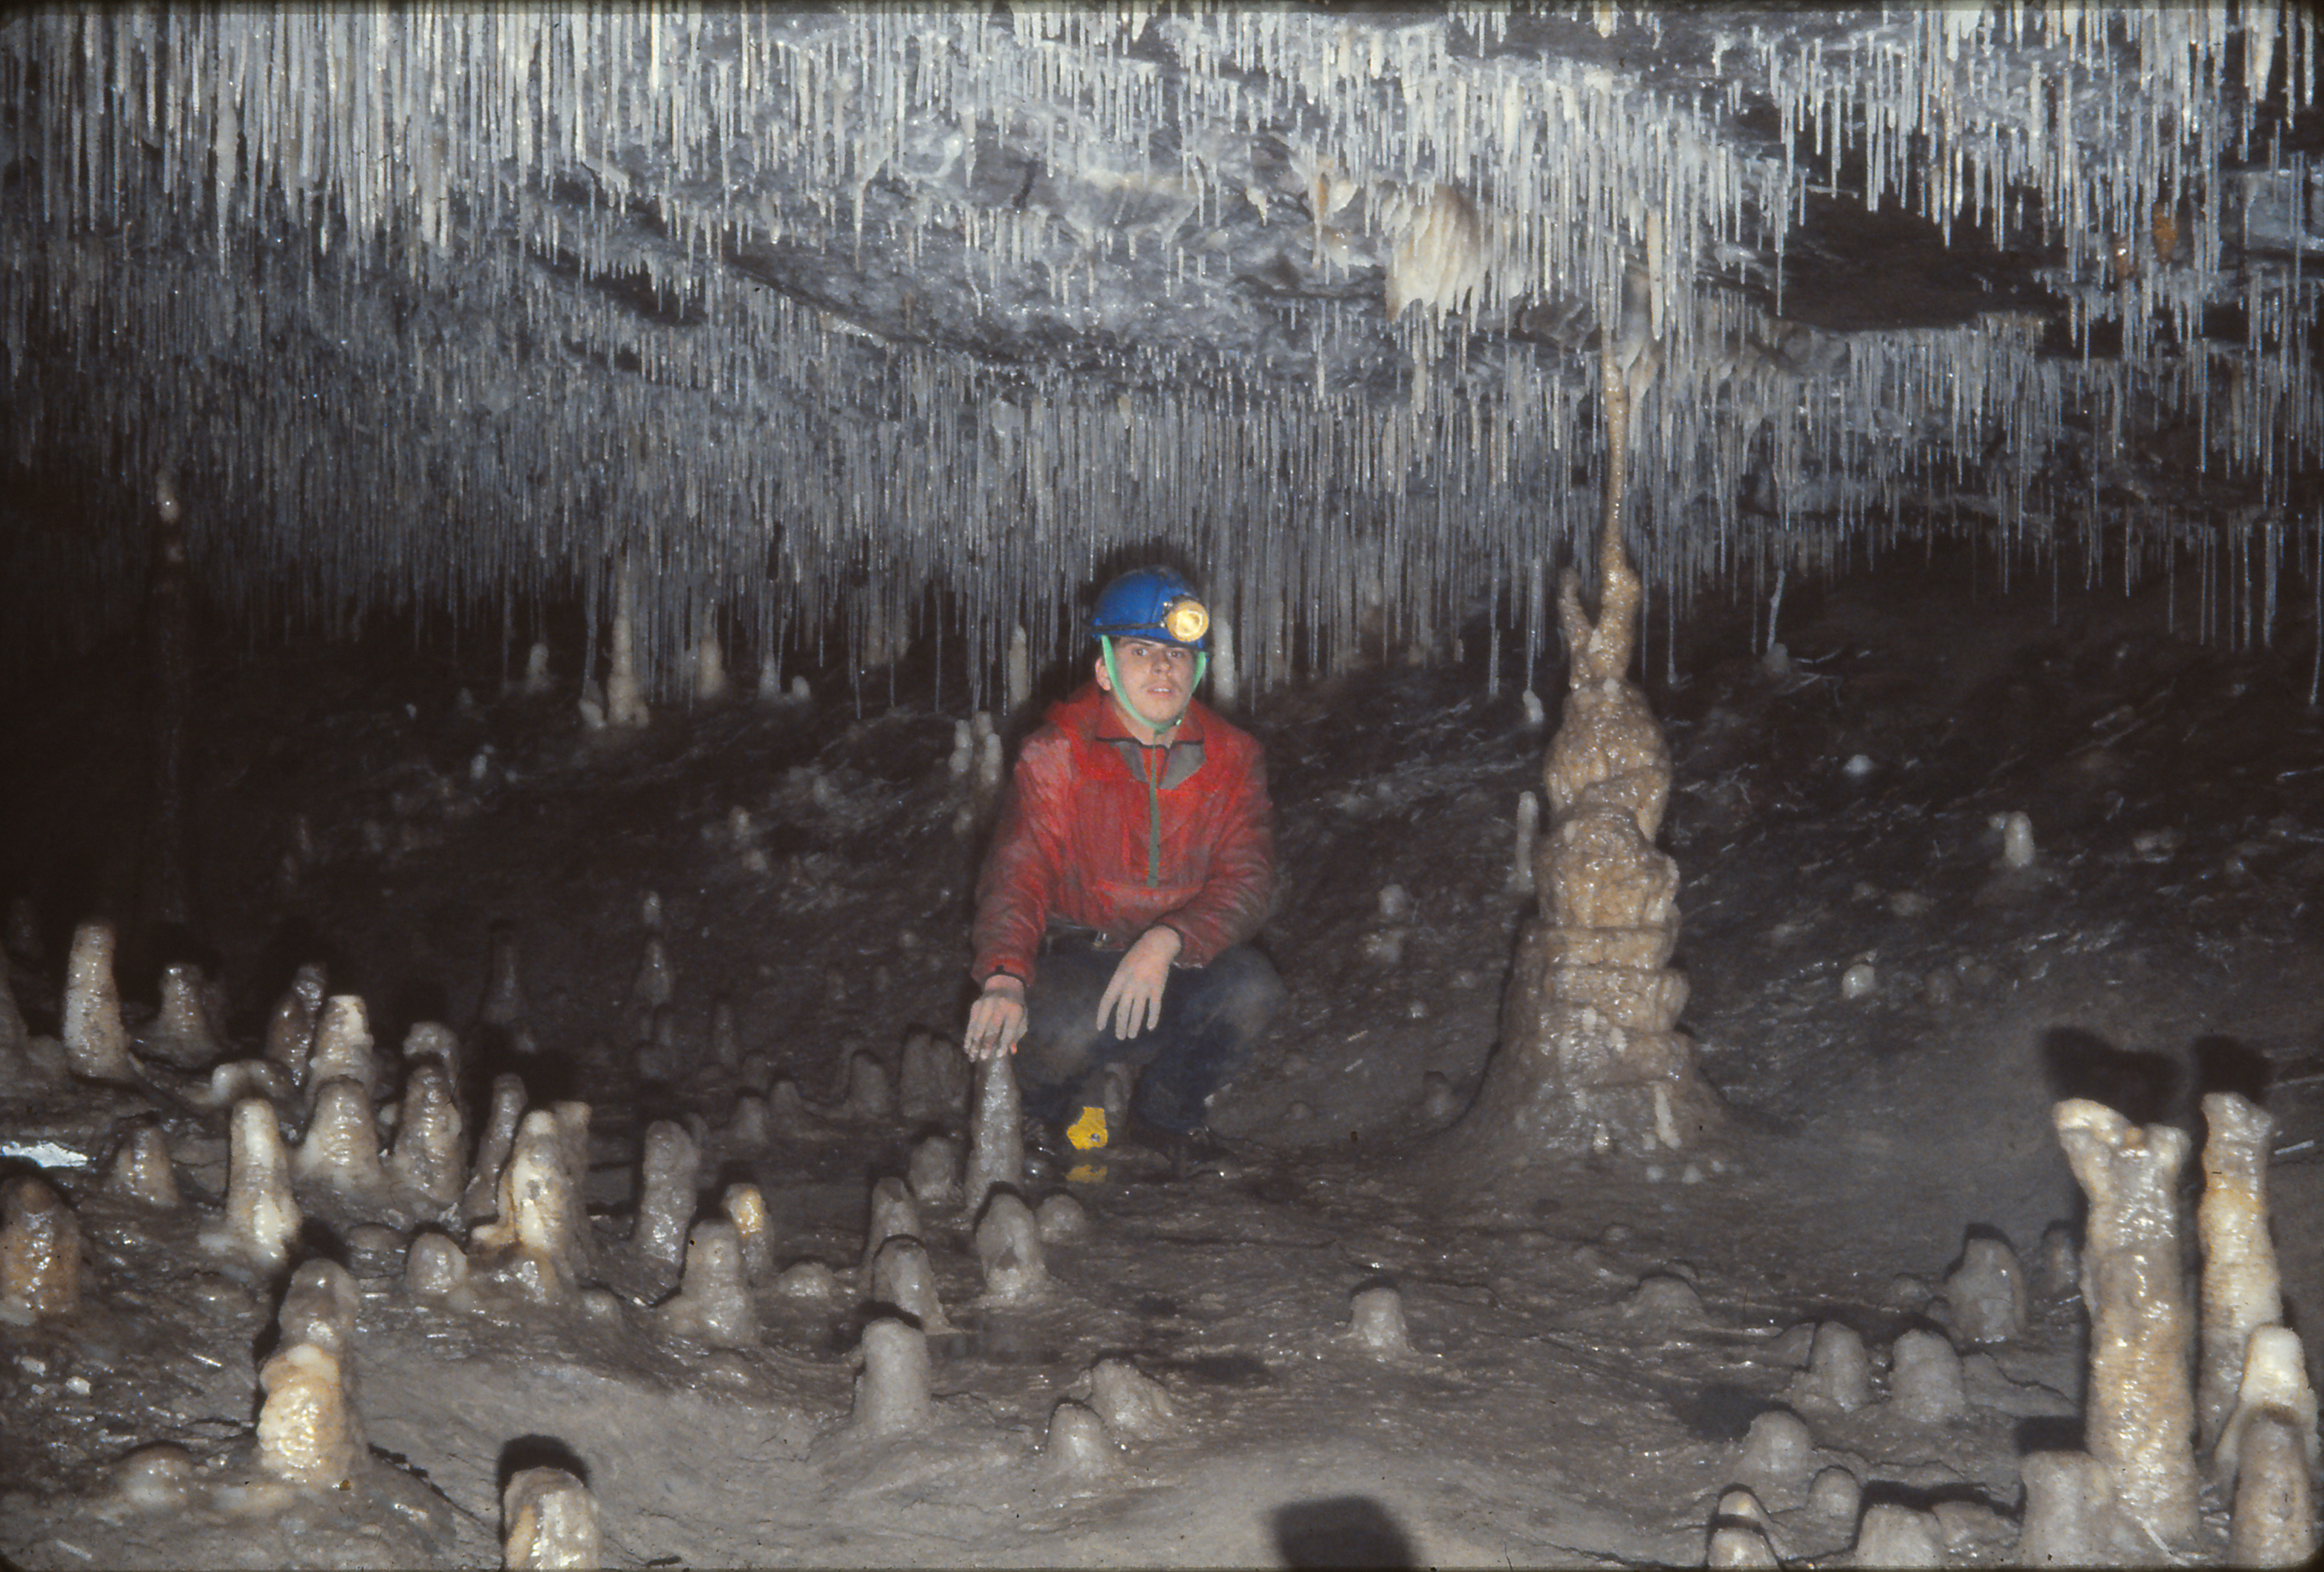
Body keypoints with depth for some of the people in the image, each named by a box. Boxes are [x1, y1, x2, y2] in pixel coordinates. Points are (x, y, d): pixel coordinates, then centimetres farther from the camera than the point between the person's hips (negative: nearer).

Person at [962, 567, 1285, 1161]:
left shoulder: (1233, 757, -1)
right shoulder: (1055, 755, -8)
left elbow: (1248, 880, -10)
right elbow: (1017, 872, -18)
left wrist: (1165, 943, -31)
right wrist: (1004, 979, -40)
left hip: (1182, 963, 2)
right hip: (1076, 959, -2)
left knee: (1253, 989, -30)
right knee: (1063, 1030, -36)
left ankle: (1170, 1106, 3)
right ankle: (1069, 1100, 6)